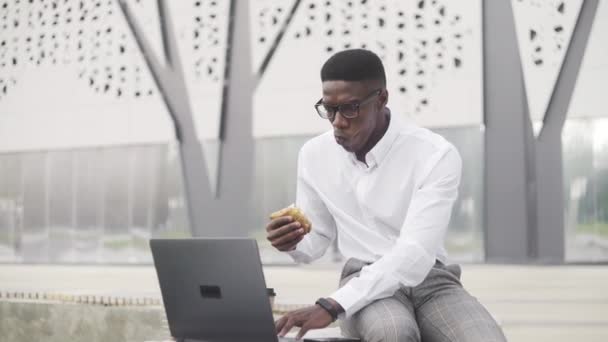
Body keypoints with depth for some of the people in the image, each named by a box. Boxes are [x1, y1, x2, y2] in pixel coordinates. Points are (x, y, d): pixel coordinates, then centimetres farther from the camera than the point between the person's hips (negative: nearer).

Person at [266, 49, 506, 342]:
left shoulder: (436, 155, -15)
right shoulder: (314, 155, 0)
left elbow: (414, 254, -25)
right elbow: (316, 241, 14)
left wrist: (332, 306, -34)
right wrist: (293, 242, -13)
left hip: (430, 278, -1)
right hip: (364, 282, 1)